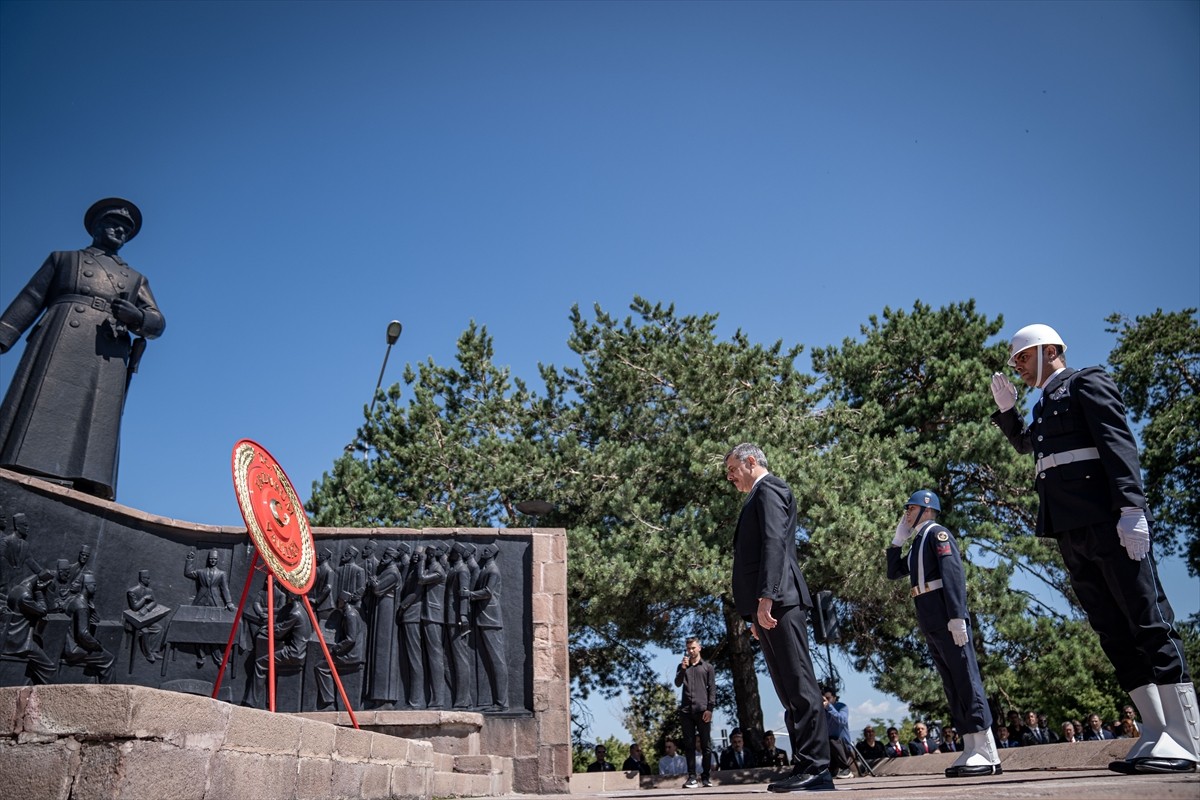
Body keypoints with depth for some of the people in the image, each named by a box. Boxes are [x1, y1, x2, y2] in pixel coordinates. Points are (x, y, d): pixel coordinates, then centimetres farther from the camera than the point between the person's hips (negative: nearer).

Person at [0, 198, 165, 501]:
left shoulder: (136, 279, 31)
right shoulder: (62, 258, 28)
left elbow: (157, 323, 17)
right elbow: (29, 301, 17)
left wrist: (137, 317, -7)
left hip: (108, 361, 1)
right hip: (60, 347, -1)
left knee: (96, 442, -15)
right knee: (38, 425, -19)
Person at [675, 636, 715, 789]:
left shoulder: (707, 667, 9)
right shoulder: (682, 666, 17)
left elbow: (712, 689, 3)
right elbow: (677, 683, 3)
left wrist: (710, 708, -7)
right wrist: (683, 668, -11)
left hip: (702, 710, -2)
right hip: (686, 710, 2)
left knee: (706, 744, -1)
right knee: (690, 745, 1)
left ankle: (707, 776, 6)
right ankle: (691, 777, 2)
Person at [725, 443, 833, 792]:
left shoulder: (768, 489, -2)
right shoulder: (761, 497, 27)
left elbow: (774, 544, -17)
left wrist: (765, 597, -25)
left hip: (777, 602, -10)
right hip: (768, 606, 10)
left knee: (799, 685, -9)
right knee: (789, 690, 8)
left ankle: (816, 769, -7)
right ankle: (805, 767, 10)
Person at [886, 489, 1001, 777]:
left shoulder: (937, 533, -3)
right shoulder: (918, 543, 23)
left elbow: (953, 573, -15)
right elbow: (893, 572, 26)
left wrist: (957, 616, -24)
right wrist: (898, 538, 18)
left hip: (946, 619, -9)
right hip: (930, 624, 9)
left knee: (966, 679, -9)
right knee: (952, 684, 7)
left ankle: (988, 753, -8)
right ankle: (970, 750, 9)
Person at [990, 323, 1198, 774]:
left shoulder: (1086, 383, 2)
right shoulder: (1045, 406, 25)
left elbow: (1120, 443, -10)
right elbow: (1024, 443, 43)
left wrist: (1131, 507, -22)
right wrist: (1006, 408, 26)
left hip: (1106, 521, -8)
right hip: (1072, 531, 9)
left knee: (1149, 622, -7)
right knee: (1113, 630, 4)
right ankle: (1156, 734, 6)